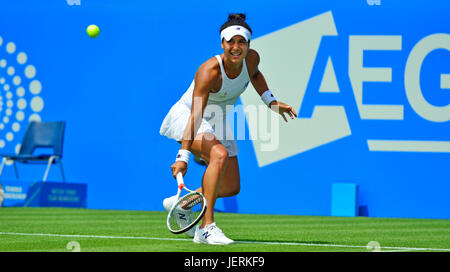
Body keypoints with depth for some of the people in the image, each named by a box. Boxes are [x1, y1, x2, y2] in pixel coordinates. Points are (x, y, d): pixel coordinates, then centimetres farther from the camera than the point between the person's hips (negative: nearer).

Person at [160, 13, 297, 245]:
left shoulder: (252, 59, -14)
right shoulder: (209, 71, -32)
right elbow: (195, 116, -37)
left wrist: (271, 101, 7)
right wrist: (183, 156, -43)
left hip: (217, 124, 7)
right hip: (184, 118, -7)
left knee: (231, 188, 5)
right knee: (220, 154, -36)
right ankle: (206, 228, -36)